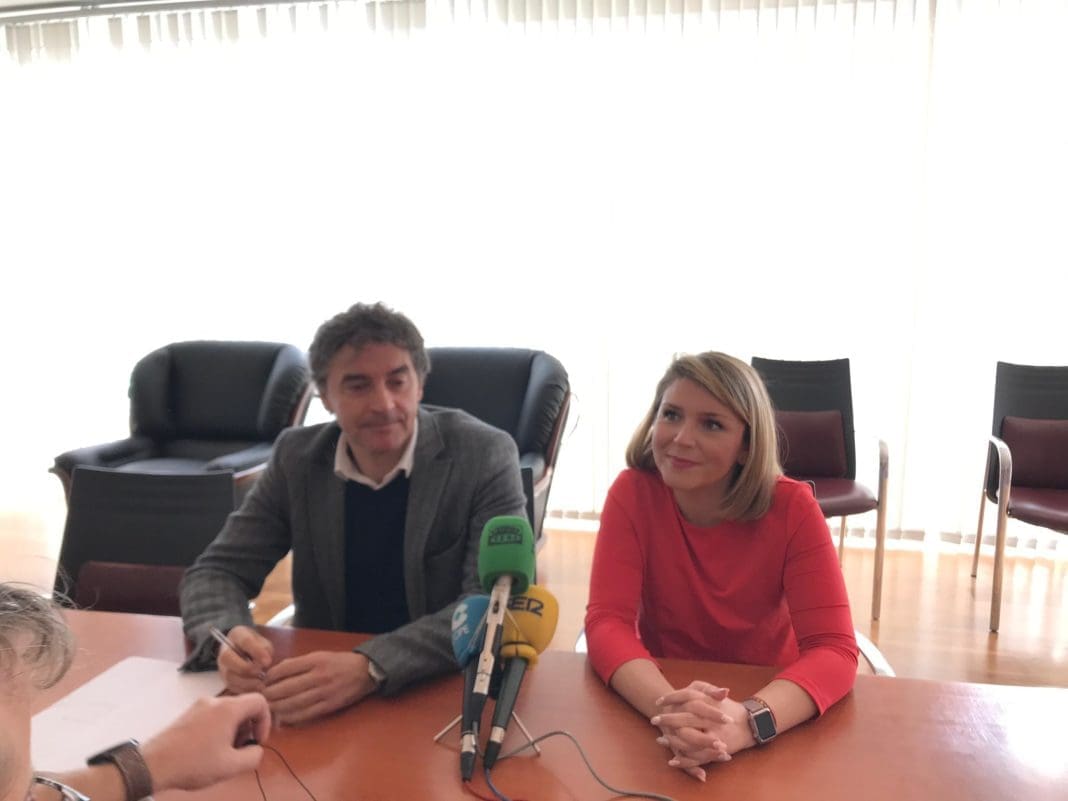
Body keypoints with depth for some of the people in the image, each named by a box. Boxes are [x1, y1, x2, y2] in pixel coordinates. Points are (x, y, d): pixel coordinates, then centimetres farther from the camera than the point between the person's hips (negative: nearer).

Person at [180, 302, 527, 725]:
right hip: (322, 686, 3)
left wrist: (370, 667, -35)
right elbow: (218, 571, 1)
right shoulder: (297, 457, -2)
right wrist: (229, 638, -22)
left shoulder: (484, 454, -13)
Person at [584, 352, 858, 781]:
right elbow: (607, 621, -18)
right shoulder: (633, 493, -13)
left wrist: (748, 720, -37)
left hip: (768, 699, 0)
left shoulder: (792, 507, -14)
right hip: (665, 692, 0)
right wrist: (670, 708, -36)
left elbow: (833, 648, -19)